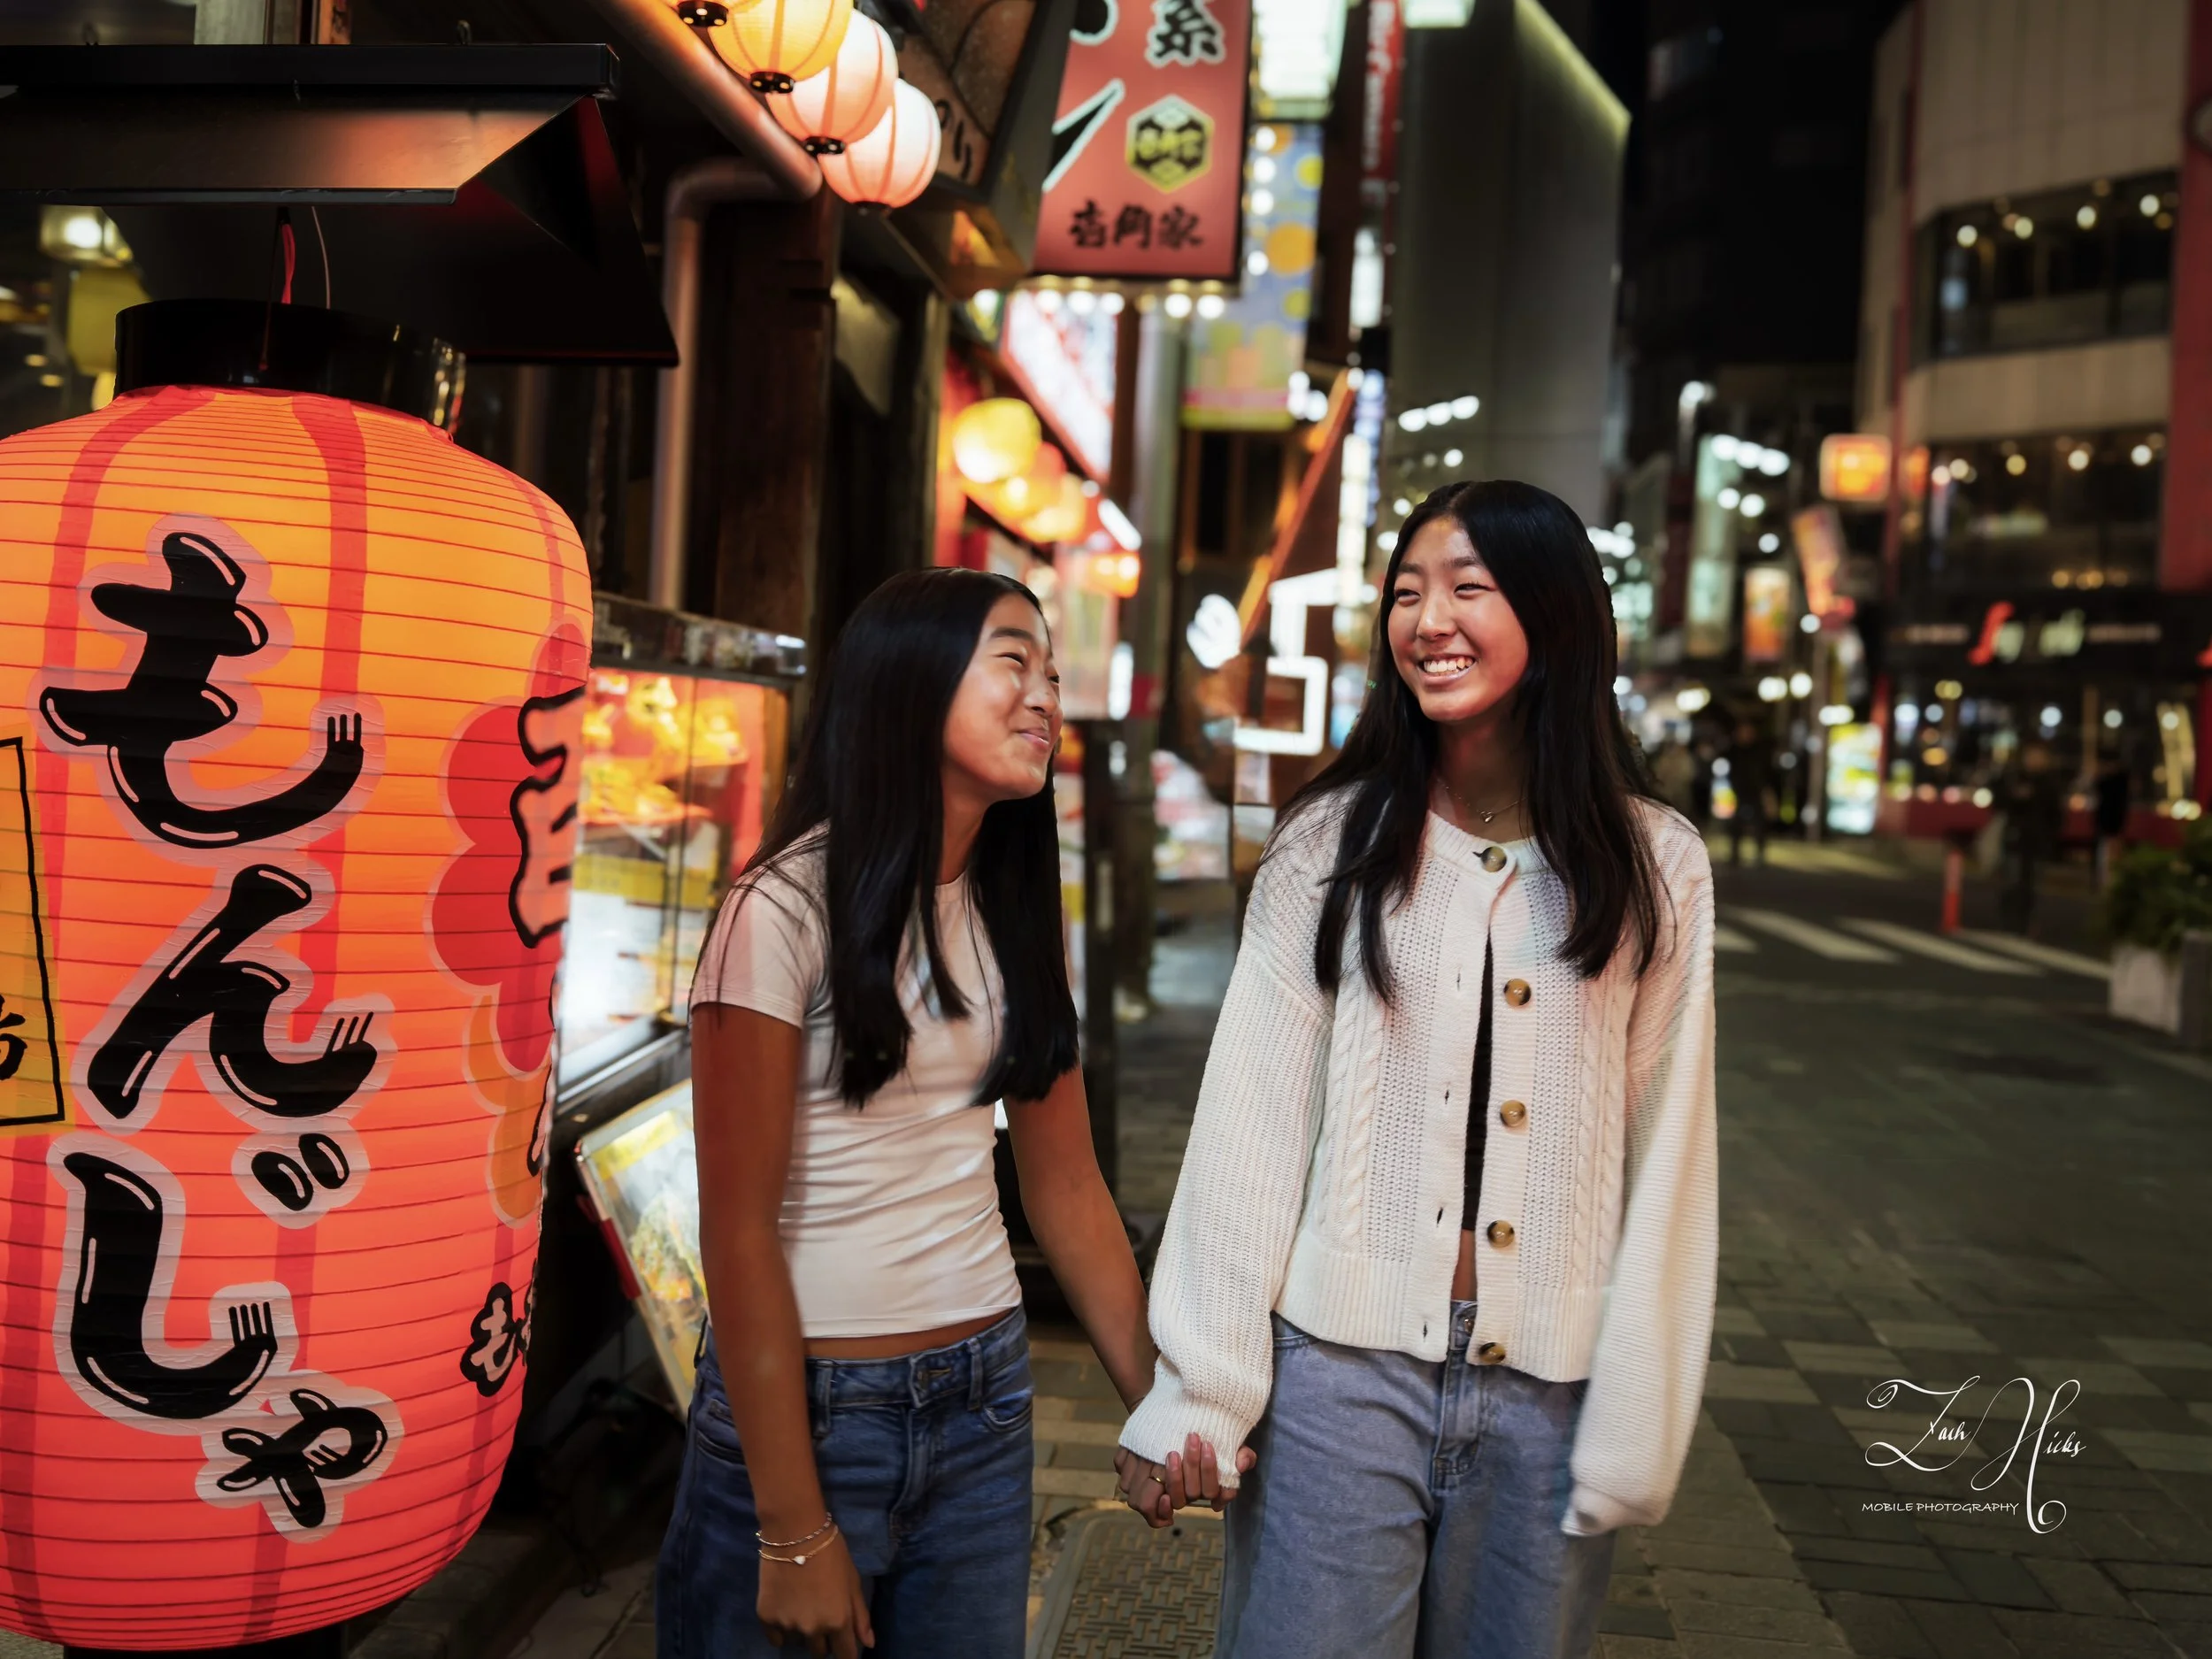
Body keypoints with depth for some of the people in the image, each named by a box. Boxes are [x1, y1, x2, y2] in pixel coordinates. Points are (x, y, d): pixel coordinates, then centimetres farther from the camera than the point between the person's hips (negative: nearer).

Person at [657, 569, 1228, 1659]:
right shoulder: (787, 907, -15)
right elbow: (737, 1228, -15)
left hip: (983, 1398, 6)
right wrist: (794, 1530, -15)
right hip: (804, 1405, -6)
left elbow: (1067, 1188, 8)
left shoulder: (1011, 913, 5)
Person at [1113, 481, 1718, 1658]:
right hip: (1343, 1369, -1)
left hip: (1549, 1396, 1)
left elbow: (1667, 1159, 1)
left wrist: (1635, 1432, -1)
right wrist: (1196, 1392, -6)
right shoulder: (1331, 845, -1)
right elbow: (1249, 1126, -3)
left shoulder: (1657, 871, 0)